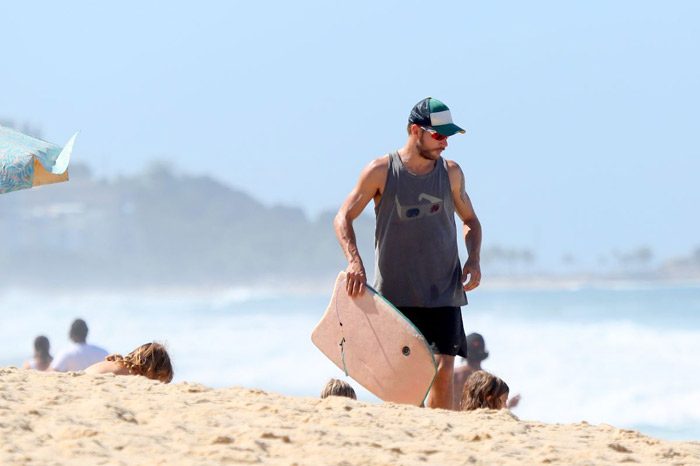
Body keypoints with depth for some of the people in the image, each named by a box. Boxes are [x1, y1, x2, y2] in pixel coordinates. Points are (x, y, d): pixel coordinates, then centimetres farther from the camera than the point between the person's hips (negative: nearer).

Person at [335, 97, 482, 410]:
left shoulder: (451, 173, 7)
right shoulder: (381, 172, -2)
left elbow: (470, 220, 21)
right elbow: (343, 217, 0)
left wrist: (474, 260, 2)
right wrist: (354, 261, -16)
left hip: (443, 293, 2)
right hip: (395, 294, -2)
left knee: (443, 370, -9)